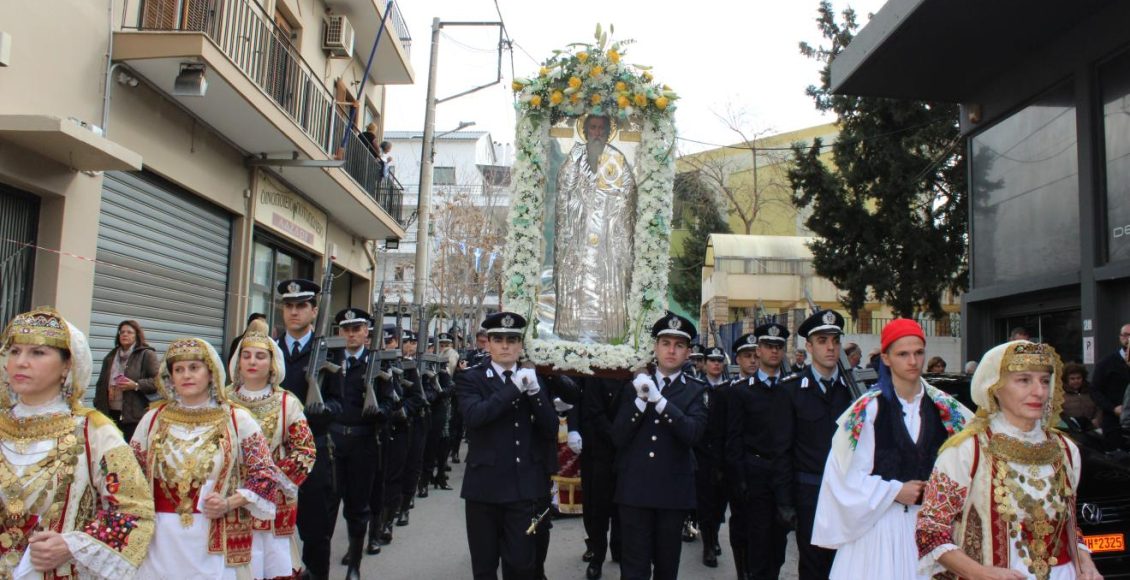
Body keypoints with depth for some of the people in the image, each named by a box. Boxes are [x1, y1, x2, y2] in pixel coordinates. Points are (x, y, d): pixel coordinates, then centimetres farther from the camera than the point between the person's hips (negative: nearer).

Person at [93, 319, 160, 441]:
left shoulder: (147, 355, 0)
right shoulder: (110, 357, 18)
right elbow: (101, 385, 21)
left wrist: (136, 385, -18)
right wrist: (98, 407, 13)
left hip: (135, 415, -6)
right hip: (111, 414, 6)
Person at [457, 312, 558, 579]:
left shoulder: (535, 379, 8)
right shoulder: (471, 379, -1)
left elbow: (551, 428, -1)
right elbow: (473, 416, -20)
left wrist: (534, 391, -15)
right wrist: (514, 387, -21)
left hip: (525, 486, 2)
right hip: (485, 485, -1)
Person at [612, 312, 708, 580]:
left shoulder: (696, 391, 3)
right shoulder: (635, 386, 8)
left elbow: (692, 433, -15)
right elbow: (618, 438, -2)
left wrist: (659, 399, -24)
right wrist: (640, 400, -14)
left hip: (673, 490, 0)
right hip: (634, 488, 0)